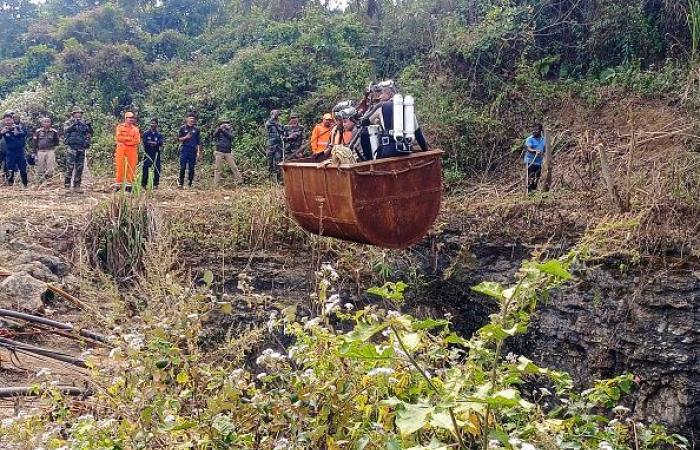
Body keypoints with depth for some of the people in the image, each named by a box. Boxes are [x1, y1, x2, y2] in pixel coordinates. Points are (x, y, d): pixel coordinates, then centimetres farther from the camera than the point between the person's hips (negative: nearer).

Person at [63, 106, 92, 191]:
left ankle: (77, 185, 12)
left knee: (80, 168, 6)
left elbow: (90, 133, 11)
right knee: (70, 167, -8)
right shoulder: (69, 122, 4)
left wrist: (89, 126, -8)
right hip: (72, 147, -4)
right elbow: (66, 130, -14)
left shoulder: (84, 122, 14)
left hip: (81, 148, 4)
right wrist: (74, 124, -25)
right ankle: (67, 184, -4)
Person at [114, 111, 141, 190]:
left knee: (131, 167, 0)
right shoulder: (120, 127, 5)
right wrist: (130, 138, -8)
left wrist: (125, 140, -9)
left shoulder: (135, 129, 10)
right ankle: (118, 185, -1)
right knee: (120, 167, -3)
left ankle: (129, 184, 5)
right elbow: (118, 138, -8)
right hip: (121, 149, -2)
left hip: (132, 150, 2)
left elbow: (137, 140, -2)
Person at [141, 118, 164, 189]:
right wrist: (155, 143, -13)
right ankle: (144, 184, 1)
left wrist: (150, 142, -14)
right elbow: (144, 142, -9)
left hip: (156, 154, 2)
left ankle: (155, 184, 10)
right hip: (147, 154, -1)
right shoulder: (146, 134, 6)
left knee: (157, 169, 1)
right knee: (145, 168, -4)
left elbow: (160, 143, -7)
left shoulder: (159, 134, 9)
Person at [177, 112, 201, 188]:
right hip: (184, 150, -2)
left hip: (193, 150, 2)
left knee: (191, 168, 2)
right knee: (183, 167, -5)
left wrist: (199, 152, 4)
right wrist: (186, 137, -13)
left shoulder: (196, 129, 10)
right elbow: (179, 139, 4)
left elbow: (199, 142, 10)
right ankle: (180, 183, 5)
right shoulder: (182, 128, 4)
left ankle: (190, 183, 8)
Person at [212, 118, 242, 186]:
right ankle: (215, 184, 3)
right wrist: (220, 128, -25)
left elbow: (231, 136, -11)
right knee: (217, 168, 0)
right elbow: (214, 135, -14)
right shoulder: (218, 130, 6)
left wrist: (224, 130, -17)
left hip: (228, 152, 1)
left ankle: (239, 181, 5)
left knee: (234, 167, -1)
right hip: (219, 152, -1)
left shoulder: (230, 130, 9)